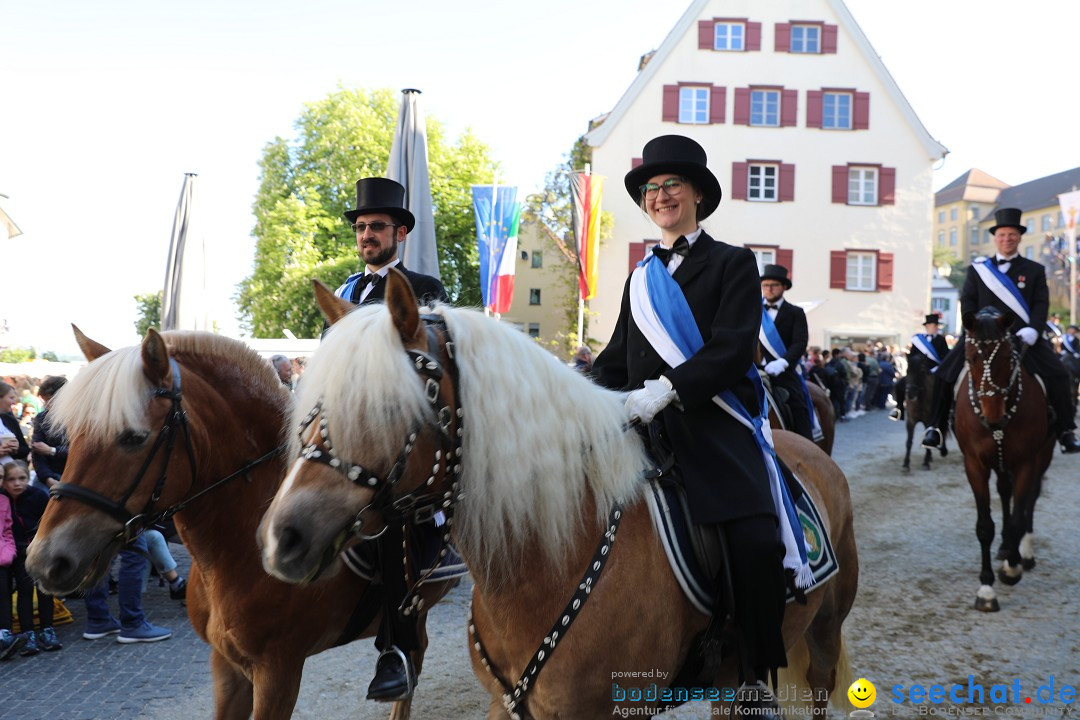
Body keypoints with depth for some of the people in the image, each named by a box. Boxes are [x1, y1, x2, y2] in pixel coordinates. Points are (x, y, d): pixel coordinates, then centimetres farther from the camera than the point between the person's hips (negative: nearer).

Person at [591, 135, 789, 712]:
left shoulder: (732, 264, 5)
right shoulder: (640, 278, 22)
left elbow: (731, 350, -9)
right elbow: (617, 360, 21)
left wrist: (665, 390, -23)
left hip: (715, 427, -4)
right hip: (645, 431, 5)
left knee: (756, 540, -26)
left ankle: (756, 679, -5)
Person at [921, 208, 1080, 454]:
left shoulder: (1035, 270, 11)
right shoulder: (977, 269, 12)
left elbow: (1041, 303, 3)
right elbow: (967, 301, 6)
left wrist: (1033, 329, -16)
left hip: (1022, 336, 0)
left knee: (1057, 375, -14)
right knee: (946, 373, -14)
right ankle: (937, 427, -4)